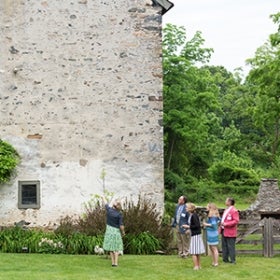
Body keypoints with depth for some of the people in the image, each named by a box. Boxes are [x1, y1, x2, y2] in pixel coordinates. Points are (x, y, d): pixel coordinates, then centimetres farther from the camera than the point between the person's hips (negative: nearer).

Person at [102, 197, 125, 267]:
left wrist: (103, 197, 34)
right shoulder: (119, 214, -17)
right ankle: (116, 263, -2)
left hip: (109, 230, 3)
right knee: (116, 248, 6)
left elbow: (105, 203, 13)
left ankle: (113, 262, 8)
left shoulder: (109, 210, -8)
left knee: (111, 247, 10)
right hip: (116, 231, -3)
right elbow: (121, 226, -17)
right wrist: (123, 232, 2)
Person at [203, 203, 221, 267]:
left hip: (213, 233, -10)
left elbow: (214, 224, -24)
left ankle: (216, 263, 2)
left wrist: (207, 224, -11)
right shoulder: (212, 215, 10)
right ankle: (213, 262, 23)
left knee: (214, 248, -3)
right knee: (211, 248, 16)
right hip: (210, 233, 10)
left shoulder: (212, 216, -18)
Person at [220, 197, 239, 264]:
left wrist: (226, 224, -23)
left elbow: (236, 221, -19)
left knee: (231, 246, -5)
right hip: (224, 231, 9)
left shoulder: (234, 211, -13)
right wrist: (222, 223, 10)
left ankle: (233, 260, 2)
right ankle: (225, 259, 21)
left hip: (230, 232, -9)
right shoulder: (226, 210, 17)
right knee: (224, 245, 13)